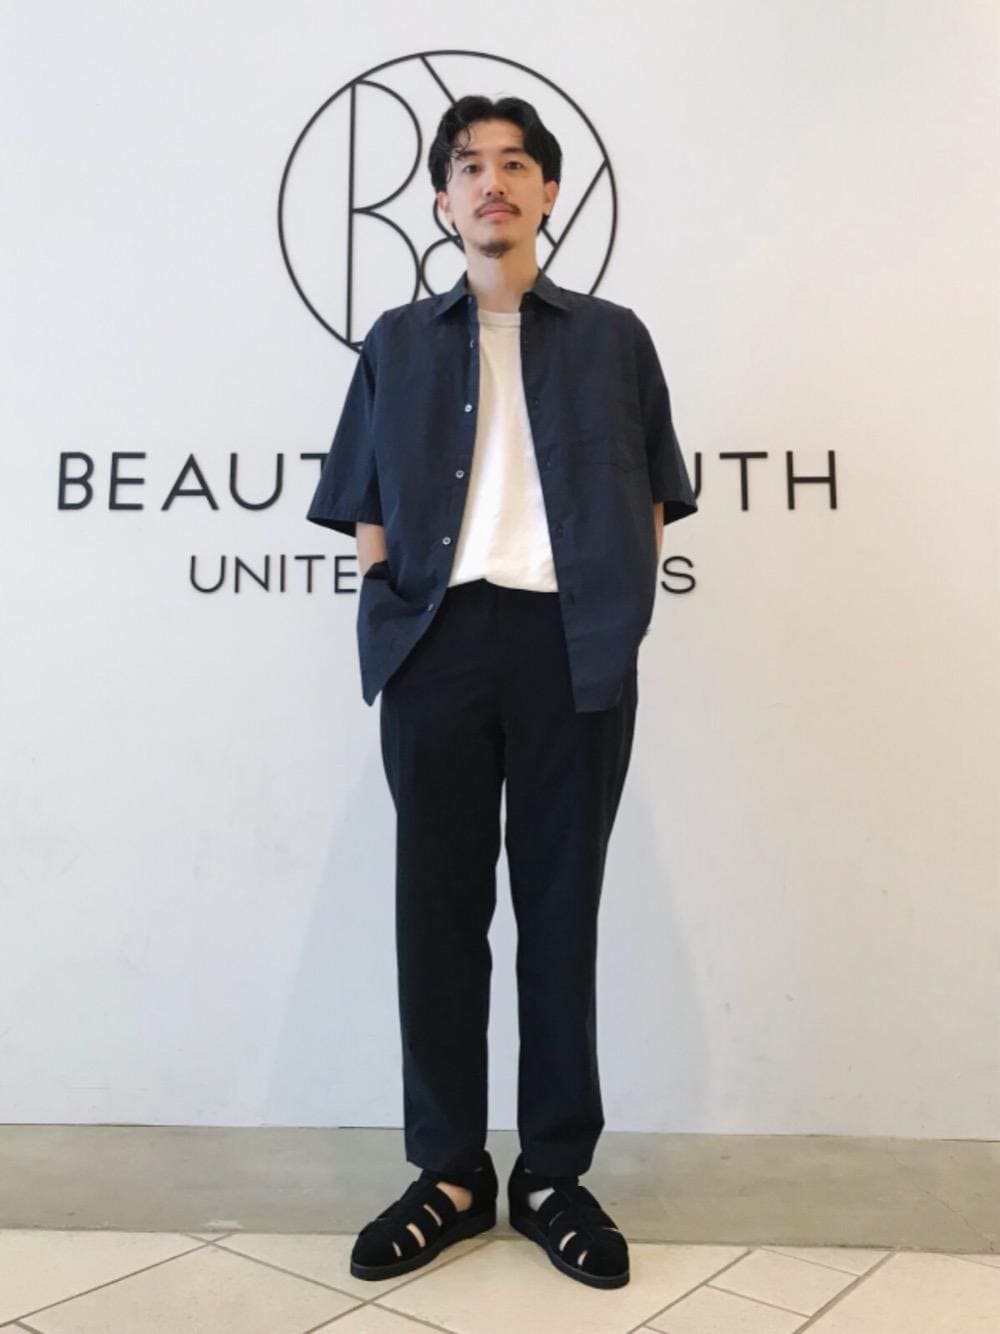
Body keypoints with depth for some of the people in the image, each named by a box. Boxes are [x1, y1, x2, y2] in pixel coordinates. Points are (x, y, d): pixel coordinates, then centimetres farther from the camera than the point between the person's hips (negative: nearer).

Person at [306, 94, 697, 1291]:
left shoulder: (613, 337, 14)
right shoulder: (398, 341, 17)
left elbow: (652, 497, 14)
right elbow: (363, 501, 14)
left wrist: (620, 609, 2)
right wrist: (386, 601, 1)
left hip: (574, 646, -1)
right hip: (437, 643, 1)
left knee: (561, 907, 4)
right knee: (439, 905, 4)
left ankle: (555, 1175, 17)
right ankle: (450, 1174, 17)